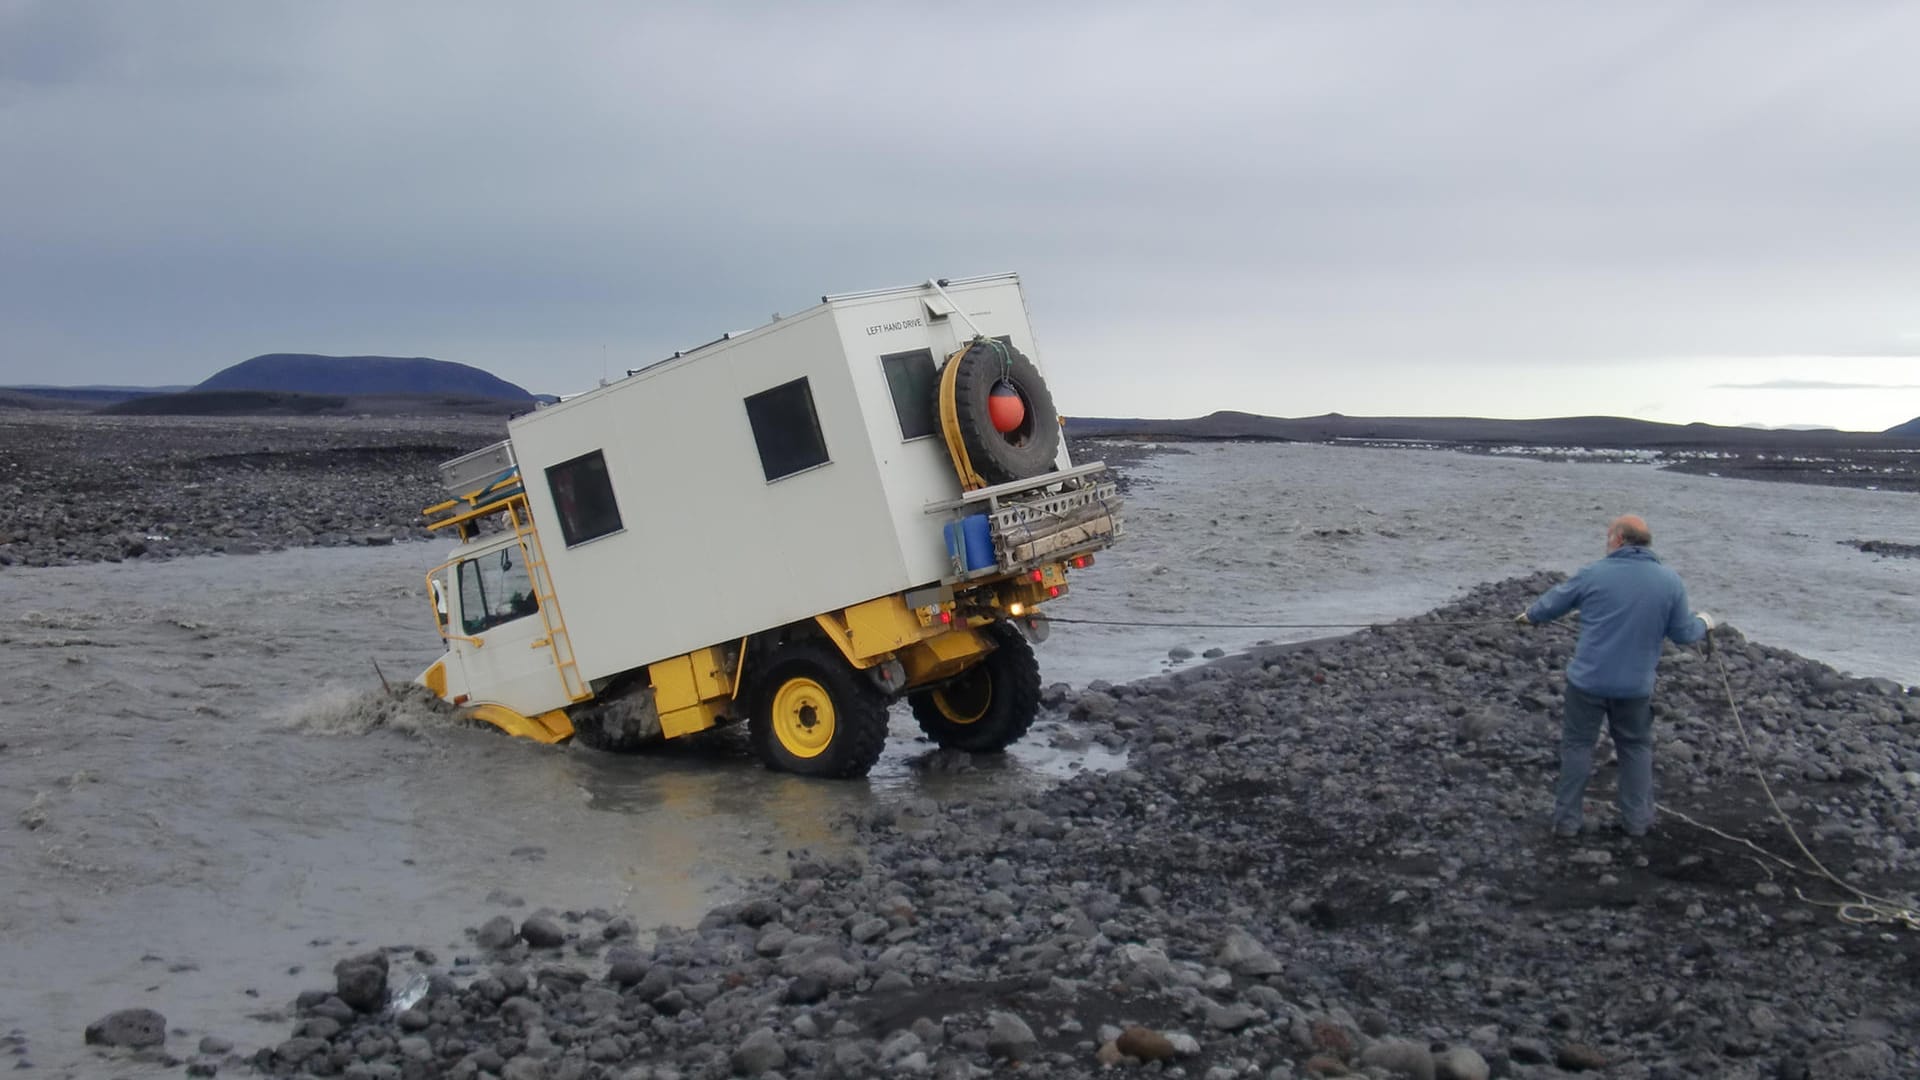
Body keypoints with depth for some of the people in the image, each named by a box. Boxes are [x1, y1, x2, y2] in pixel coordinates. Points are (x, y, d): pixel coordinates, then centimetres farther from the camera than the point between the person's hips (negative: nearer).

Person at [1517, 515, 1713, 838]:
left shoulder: (1593, 573, -7)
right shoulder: (1670, 581, -3)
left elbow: (1555, 601, 7)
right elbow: (1682, 633, 3)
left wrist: (1531, 615, 28)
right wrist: (1703, 623, 26)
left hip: (1588, 680, -2)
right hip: (1636, 685, 2)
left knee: (1577, 745, 9)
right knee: (1636, 748, 19)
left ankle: (1566, 820, 13)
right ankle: (1637, 819, 24)